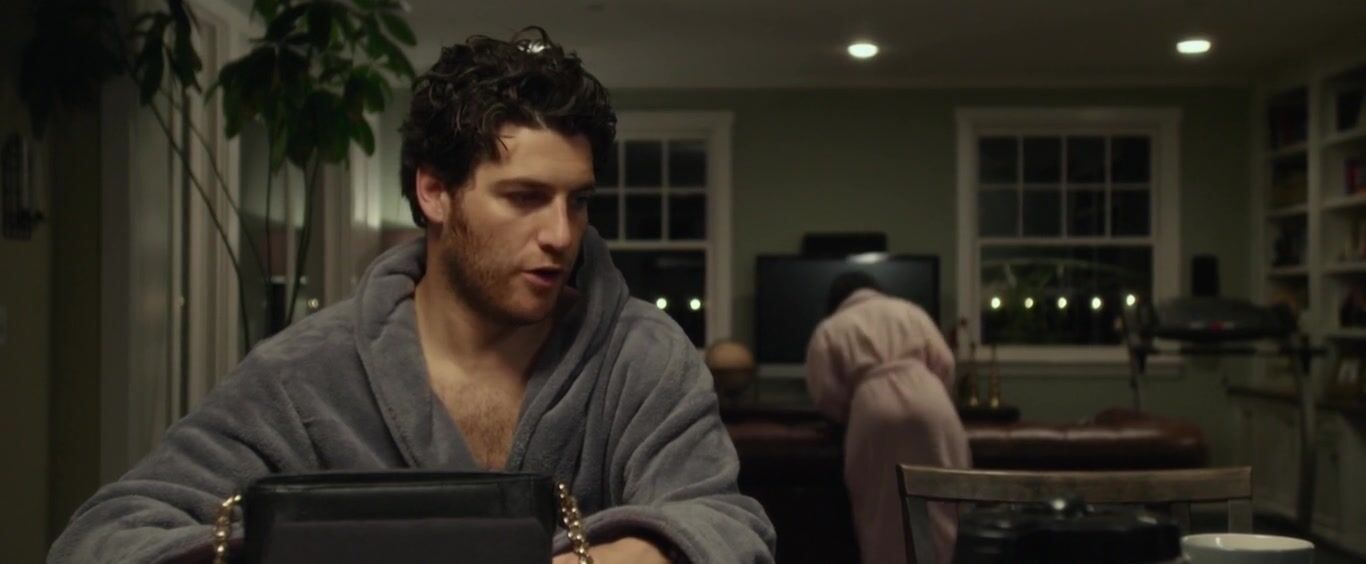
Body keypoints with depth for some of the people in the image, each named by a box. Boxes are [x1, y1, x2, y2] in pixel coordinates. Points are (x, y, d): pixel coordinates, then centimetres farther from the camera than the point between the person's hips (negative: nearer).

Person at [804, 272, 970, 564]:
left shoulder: (830, 328, 19)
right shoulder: (910, 310, 25)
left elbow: (824, 391, 10)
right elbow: (944, 363, 15)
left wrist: (849, 415, 27)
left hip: (876, 411, -2)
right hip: (929, 403, 2)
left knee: (884, 512, 5)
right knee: (941, 498, 7)